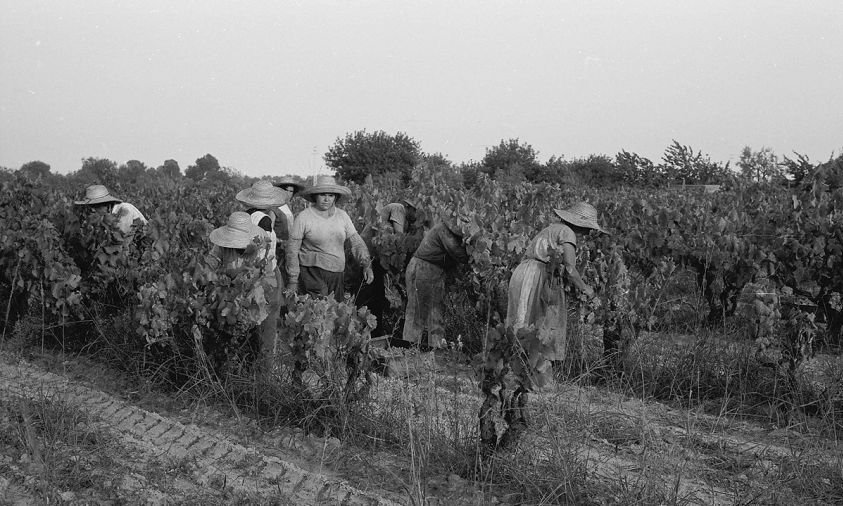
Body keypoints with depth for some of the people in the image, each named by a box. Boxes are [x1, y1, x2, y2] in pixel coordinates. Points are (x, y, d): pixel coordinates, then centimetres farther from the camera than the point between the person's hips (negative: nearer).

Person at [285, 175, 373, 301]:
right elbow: (292, 250, -3)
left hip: (336, 274, 4)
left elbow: (356, 242, 8)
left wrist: (366, 264, -7)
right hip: (312, 273, -4)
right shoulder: (303, 217, -6)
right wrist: (292, 281, -4)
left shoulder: (342, 216, 6)